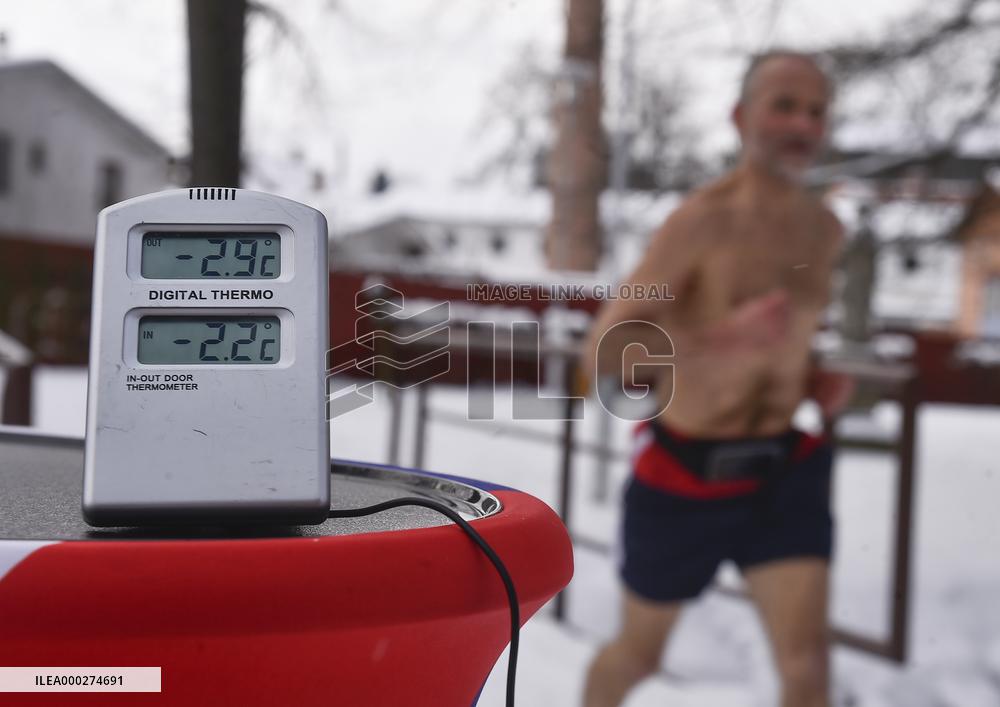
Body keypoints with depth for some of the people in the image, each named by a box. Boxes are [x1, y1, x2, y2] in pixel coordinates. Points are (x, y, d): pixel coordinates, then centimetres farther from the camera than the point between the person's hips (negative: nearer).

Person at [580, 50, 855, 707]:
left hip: (783, 468, 4)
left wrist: (819, 380, 1)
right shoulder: (701, 220, -19)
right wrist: (727, 337, -38)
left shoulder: (825, 229, 1)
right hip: (685, 476, -4)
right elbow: (603, 354, -25)